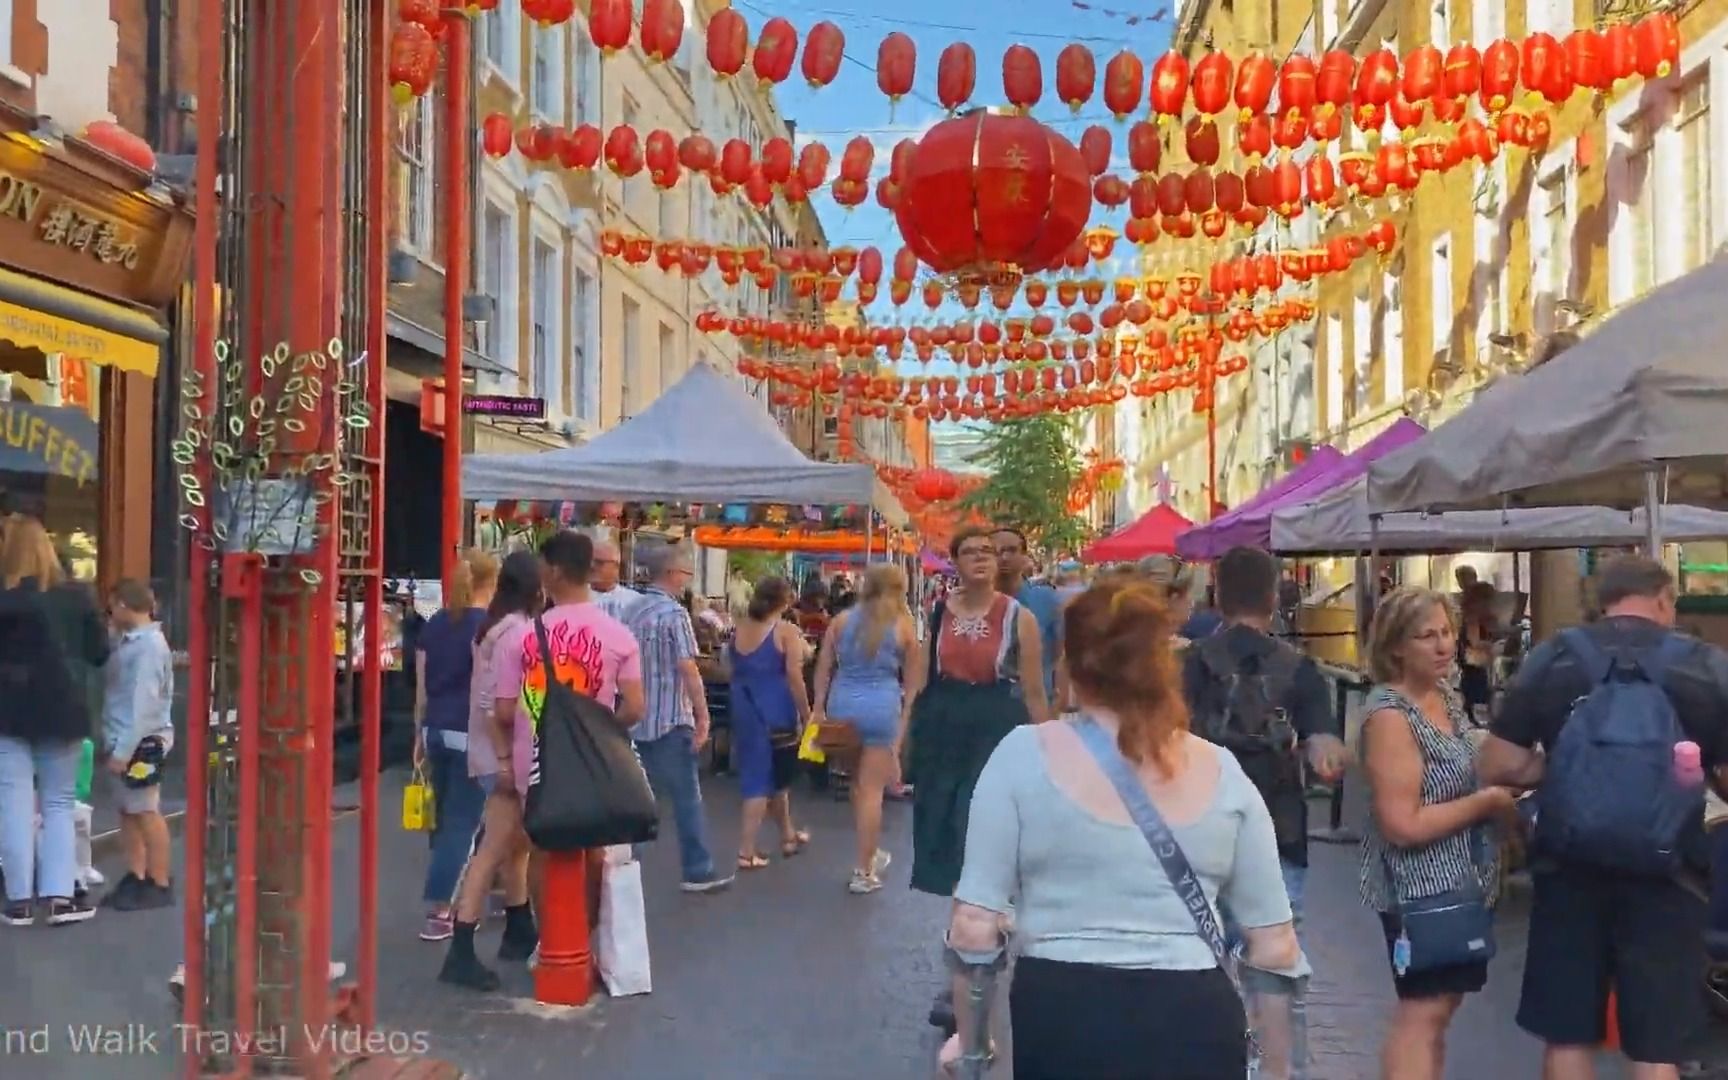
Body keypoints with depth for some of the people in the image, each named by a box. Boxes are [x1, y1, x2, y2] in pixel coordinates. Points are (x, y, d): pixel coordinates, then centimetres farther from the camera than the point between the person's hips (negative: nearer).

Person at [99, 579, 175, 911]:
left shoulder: (150, 645, -16)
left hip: (141, 744, -9)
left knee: (146, 812, -3)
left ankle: (159, 884, 4)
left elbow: (144, 704, -20)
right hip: (122, 741, 9)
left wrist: (124, 750, -21)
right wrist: (114, 744, 6)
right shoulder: (127, 641, 12)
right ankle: (136, 878, 20)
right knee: (128, 811, 12)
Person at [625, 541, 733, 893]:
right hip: (670, 719, -7)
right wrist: (703, 717, -13)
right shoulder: (674, 612, -12)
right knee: (686, 797, 0)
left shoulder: (634, 611, 10)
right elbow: (688, 669, -17)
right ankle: (698, 871, 5)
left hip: (638, 719, 7)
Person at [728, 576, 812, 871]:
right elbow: (795, 679, -14)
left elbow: (735, 672, 12)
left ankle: (788, 836, 34)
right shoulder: (787, 631, -10)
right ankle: (746, 851, 0)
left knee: (771, 774, 19)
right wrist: (806, 717, -8)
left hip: (745, 709, 6)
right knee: (762, 778, 5)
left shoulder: (740, 629, 8)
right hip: (775, 712, -6)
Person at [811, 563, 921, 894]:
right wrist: (905, 716, 13)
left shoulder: (842, 621, 9)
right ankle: (863, 872, 3)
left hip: (842, 702, 4)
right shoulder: (903, 625, 2)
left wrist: (819, 709, 13)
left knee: (858, 782, 19)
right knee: (872, 788, 0)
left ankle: (870, 853, 34)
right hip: (881, 705, -3)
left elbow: (823, 669, 8)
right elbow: (912, 679, 5)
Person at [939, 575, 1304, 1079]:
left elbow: (973, 928, -8)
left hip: (1060, 1019, -1)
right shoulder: (1222, 771, 2)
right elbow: (1275, 948, 5)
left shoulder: (1024, 754, -6)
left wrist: (968, 1037, 7)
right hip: (1196, 1024, 2)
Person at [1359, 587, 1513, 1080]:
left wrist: (1498, 793, 3)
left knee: (1442, 1003, 17)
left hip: (1457, 880, 9)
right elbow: (1403, 824, -25)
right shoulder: (1389, 715, -21)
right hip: (1418, 887, -9)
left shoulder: (1447, 697, 7)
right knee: (1423, 1010, -4)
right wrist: (1486, 802, -17)